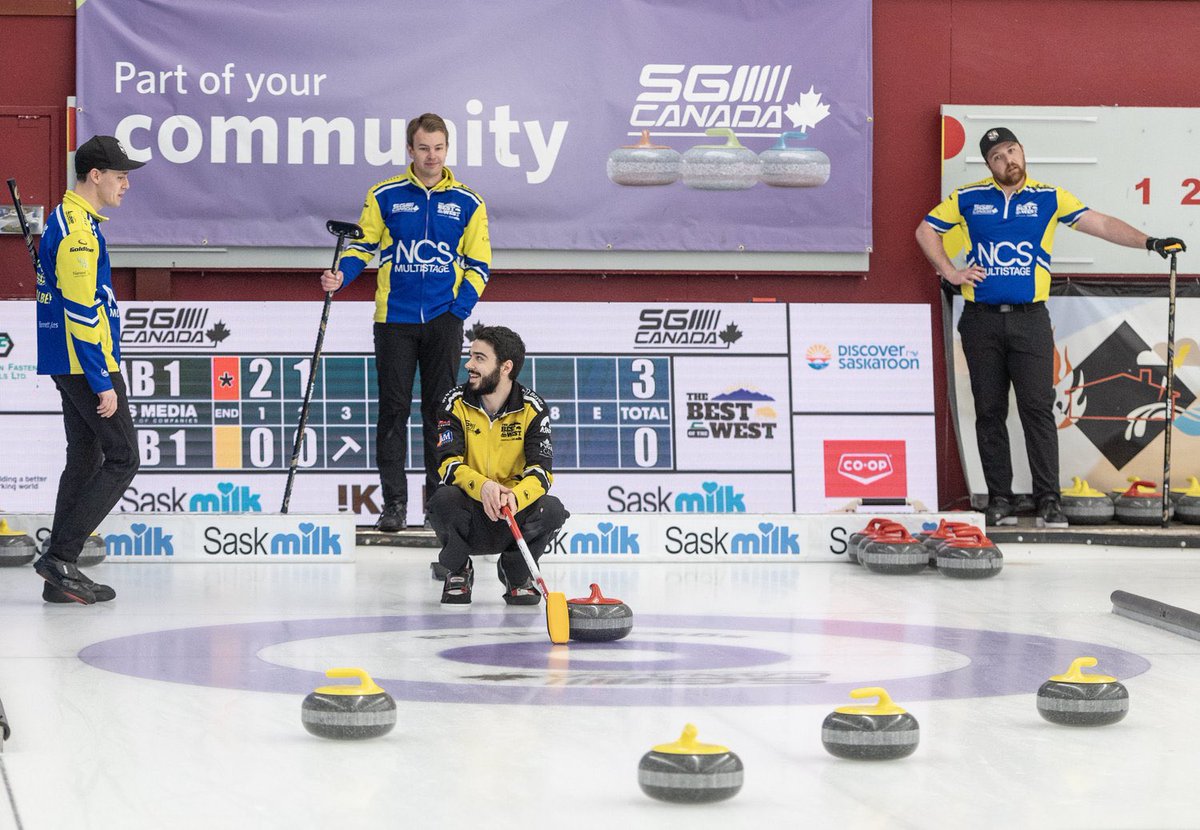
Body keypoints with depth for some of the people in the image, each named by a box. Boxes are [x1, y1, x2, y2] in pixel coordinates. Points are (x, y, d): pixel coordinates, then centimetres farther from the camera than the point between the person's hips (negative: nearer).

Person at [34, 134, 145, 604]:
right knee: (122, 459, -6)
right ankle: (60, 557, -8)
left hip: (71, 365, 10)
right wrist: (104, 383, -21)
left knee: (85, 460, 11)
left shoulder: (69, 219, 16)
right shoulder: (79, 229, -18)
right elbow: (82, 314, -22)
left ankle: (60, 575, 12)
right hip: (87, 365, -10)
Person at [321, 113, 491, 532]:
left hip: (443, 322, 0)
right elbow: (362, 246, 8)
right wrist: (340, 275, -11)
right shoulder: (384, 196, 3)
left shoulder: (467, 203, 5)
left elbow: (478, 263, 7)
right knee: (393, 410, 0)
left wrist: (459, 308, -5)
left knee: (440, 413, 4)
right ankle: (394, 502, 6)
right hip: (394, 320, 0)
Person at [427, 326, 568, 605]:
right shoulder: (456, 402, -6)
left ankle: (516, 571, 3)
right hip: (470, 514, 0)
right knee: (444, 498, -32)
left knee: (551, 509, -29)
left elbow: (541, 472, -15)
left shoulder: (532, 408, -6)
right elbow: (448, 463, -15)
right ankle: (457, 571, -1)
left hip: (515, 508, 0)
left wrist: (515, 496, -38)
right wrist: (483, 487, -36)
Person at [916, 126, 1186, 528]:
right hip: (981, 319, 1)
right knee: (990, 411, 4)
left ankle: (1048, 501, -7)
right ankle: (999, 499, 10)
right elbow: (926, 230, 16)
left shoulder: (1050, 197, 5)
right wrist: (951, 273, 4)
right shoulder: (969, 198, 7)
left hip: (1030, 318, -1)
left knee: (1038, 408, -8)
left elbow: (1099, 223, -1)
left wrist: (1148, 241, -14)